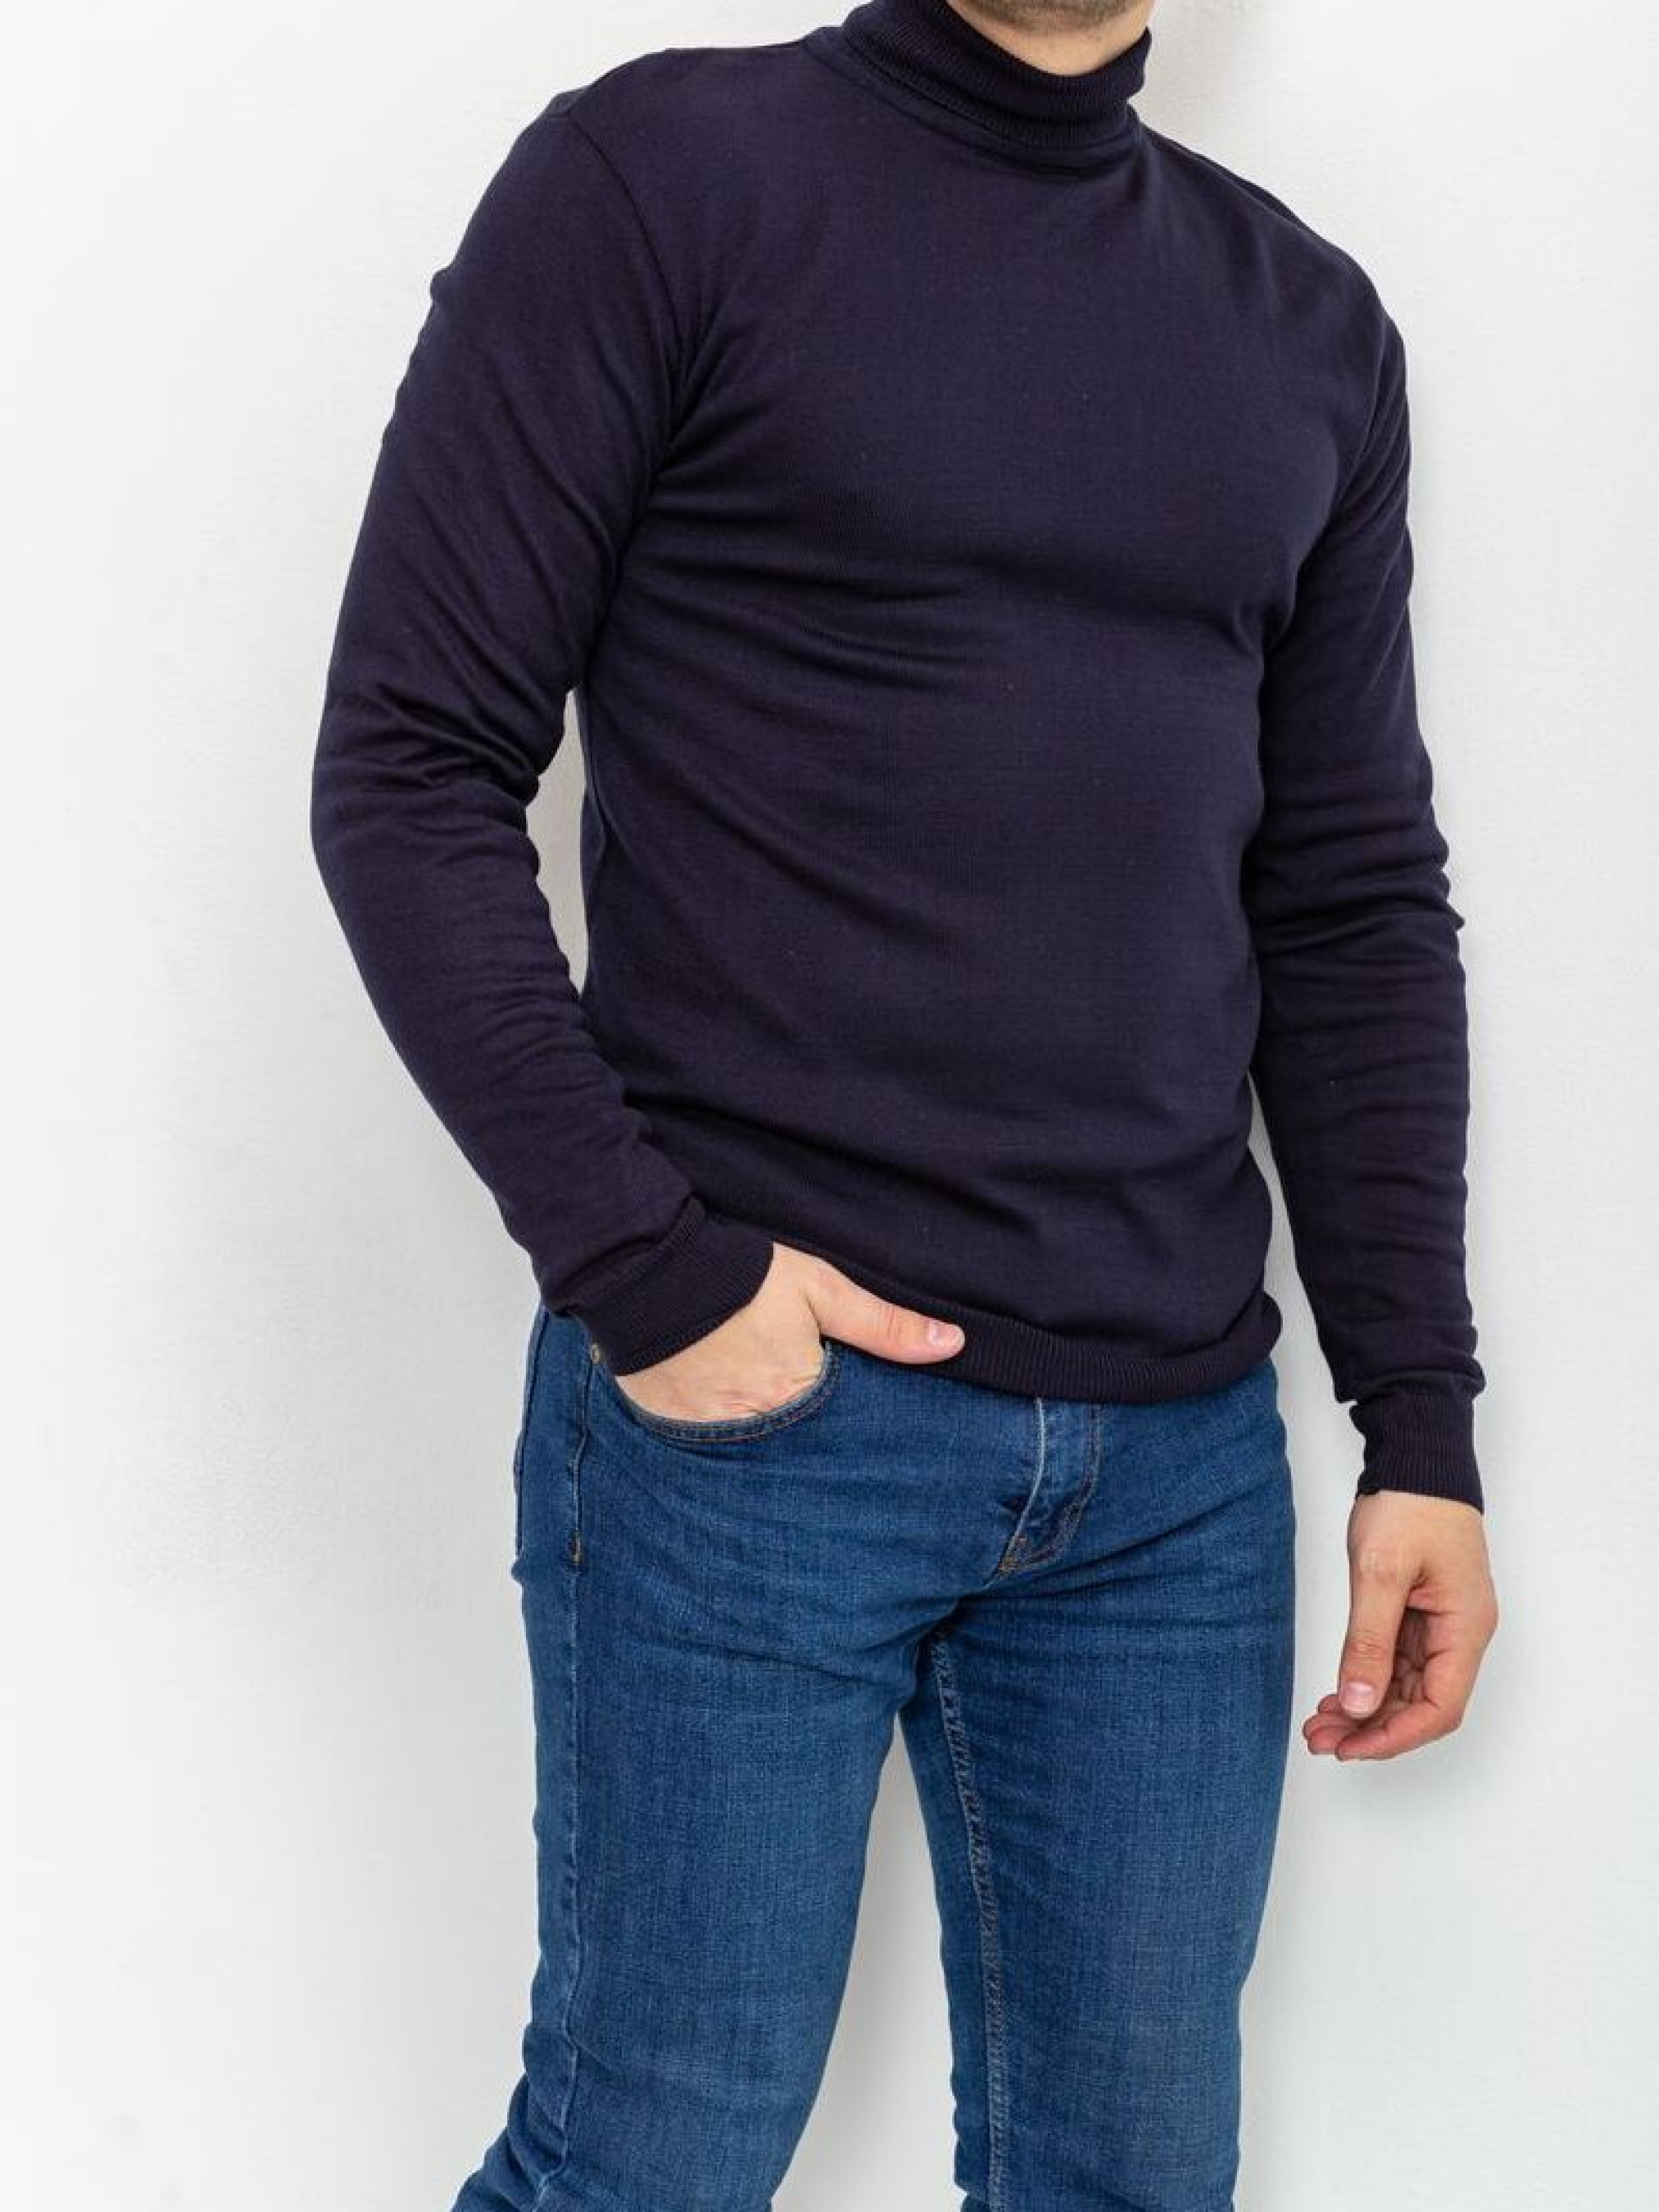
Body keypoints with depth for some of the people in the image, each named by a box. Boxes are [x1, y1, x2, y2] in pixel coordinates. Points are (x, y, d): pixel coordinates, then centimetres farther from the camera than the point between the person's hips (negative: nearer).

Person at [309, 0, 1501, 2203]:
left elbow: (1356, 905, 12)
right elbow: (411, 767, -7)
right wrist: (644, 1271, -13)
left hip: (1182, 1460, 5)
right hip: (751, 1412, -4)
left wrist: (1419, 1419, 6)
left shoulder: (1311, 326, 12)